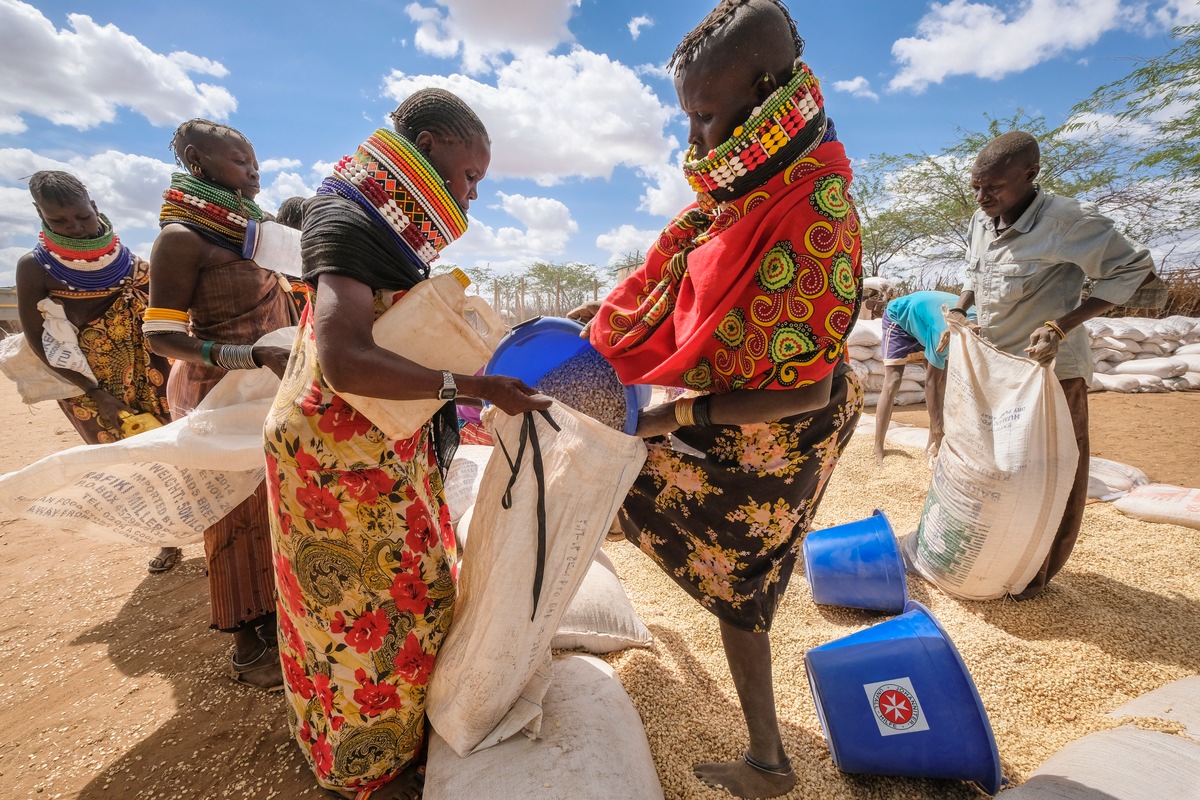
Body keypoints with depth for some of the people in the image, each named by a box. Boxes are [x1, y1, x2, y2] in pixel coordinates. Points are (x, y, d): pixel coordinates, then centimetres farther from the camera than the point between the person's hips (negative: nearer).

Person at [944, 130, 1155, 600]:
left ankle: (1035, 574, 25)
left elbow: (1136, 271, -15)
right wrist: (959, 309, 1)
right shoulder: (981, 222, -1)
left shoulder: (1066, 221, -21)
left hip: (1049, 370, -6)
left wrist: (1062, 325, -26)